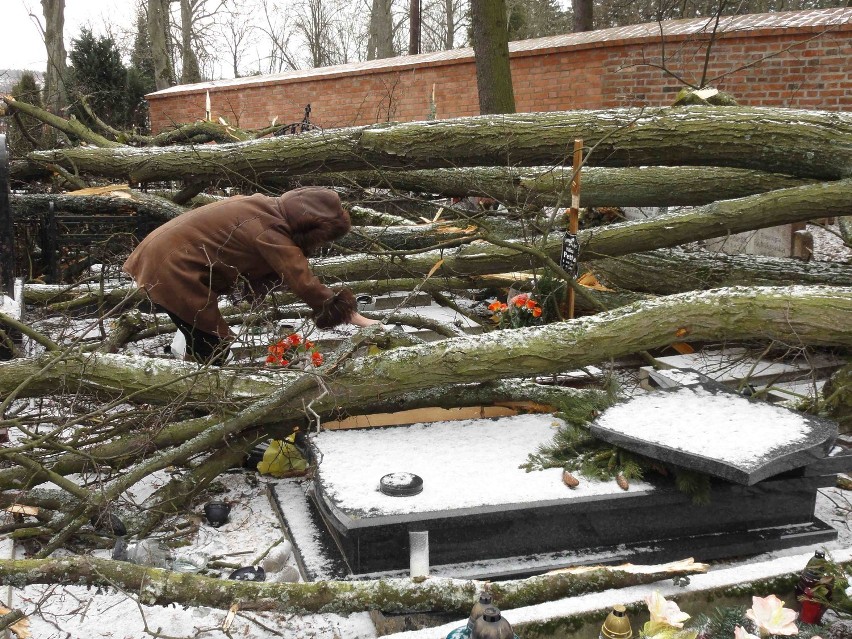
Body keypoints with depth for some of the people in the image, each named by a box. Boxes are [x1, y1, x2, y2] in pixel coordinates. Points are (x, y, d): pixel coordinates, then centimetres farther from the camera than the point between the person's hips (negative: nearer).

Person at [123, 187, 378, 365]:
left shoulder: (266, 208, 3)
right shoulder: (269, 232, -23)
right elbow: (304, 282, -25)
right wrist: (353, 316, -21)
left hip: (166, 253, 10)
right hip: (172, 270, -10)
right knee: (213, 350, -4)